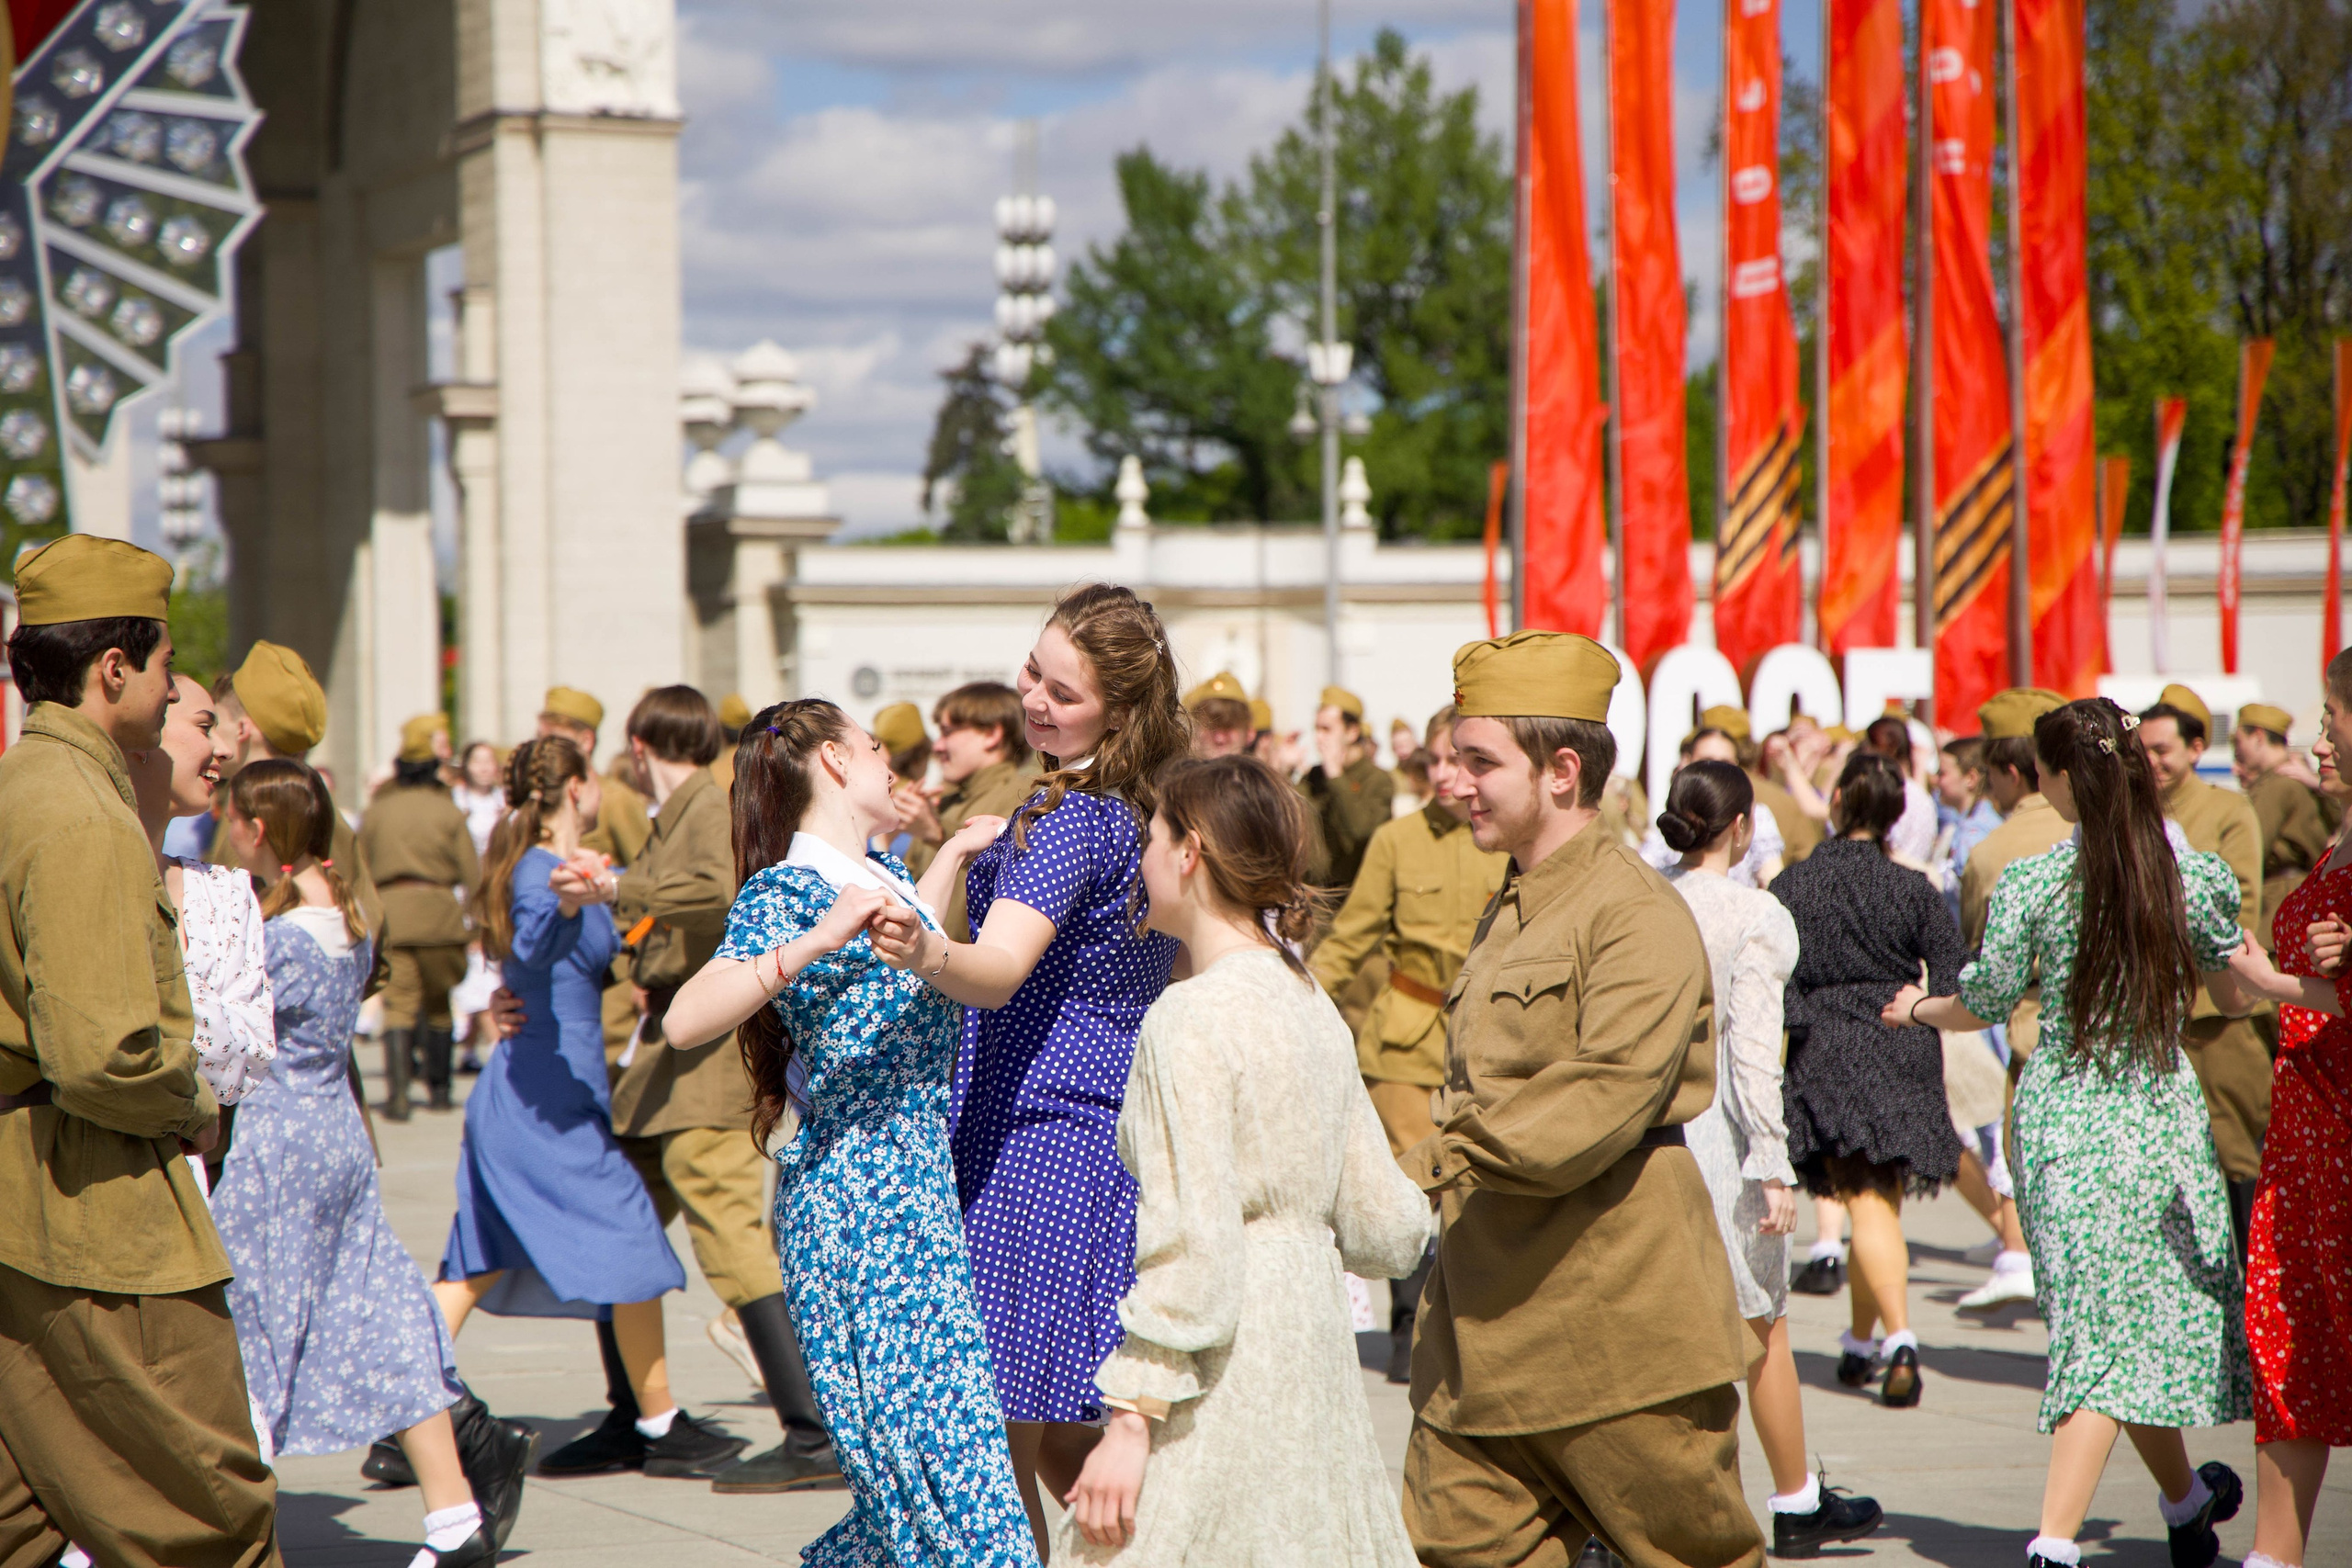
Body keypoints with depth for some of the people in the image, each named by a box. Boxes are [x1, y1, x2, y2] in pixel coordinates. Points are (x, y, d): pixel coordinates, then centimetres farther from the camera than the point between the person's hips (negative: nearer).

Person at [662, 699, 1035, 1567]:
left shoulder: (883, 874, 15)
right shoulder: (786, 891, -11)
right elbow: (686, 1022, -26)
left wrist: (952, 854, 36)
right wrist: (811, 943, -34)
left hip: (927, 1193, 9)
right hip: (854, 1208, -9)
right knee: (936, 1457, -12)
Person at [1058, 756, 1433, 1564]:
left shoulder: (1192, 1016, -14)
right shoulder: (1314, 1007, 10)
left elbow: (1191, 1241, -19)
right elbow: (1385, 1230, 12)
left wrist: (1132, 1421, -17)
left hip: (1225, 1364, -9)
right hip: (1314, 1333, 9)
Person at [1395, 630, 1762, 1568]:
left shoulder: (1637, 917, -12)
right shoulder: (1511, 914, 18)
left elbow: (1607, 1098, -23)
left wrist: (1439, 1166, -23)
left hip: (1614, 1323, -8)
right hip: (1488, 1321, 9)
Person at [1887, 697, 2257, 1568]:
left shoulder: (2029, 884, -8)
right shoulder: (2199, 876, -5)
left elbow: (1985, 1002, 2)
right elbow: (2238, 997, 8)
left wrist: (1918, 1008, 23)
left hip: (2058, 1121, 1)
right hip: (2159, 1122, 0)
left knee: (2102, 1316, 15)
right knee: (2115, 1328, 3)